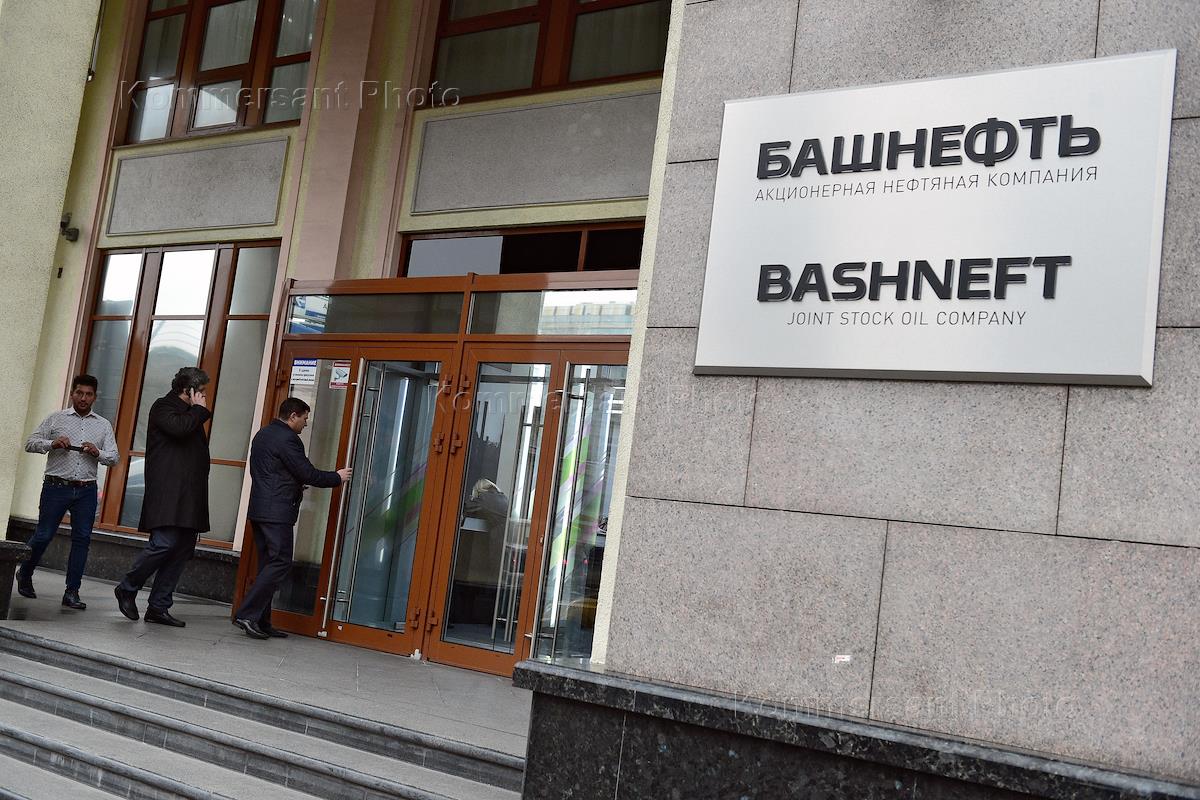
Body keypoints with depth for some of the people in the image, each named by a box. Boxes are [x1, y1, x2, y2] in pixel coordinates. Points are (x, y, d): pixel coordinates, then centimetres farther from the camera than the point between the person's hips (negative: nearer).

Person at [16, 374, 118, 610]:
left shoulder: (103, 425, 11)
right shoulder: (55, 419, 6)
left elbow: (113, 458, 7)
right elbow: (30, 443, 4)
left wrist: (97, 453, -13)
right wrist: (51, 444, -14)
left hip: (86, 491, 2)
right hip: (56, 487, -2)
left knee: (82, 539, -2)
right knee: (43, 535, 2)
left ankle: (72, 592, 4)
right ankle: (24, 575, 28)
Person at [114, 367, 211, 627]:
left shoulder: (191, 413, 25)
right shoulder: (163, 406, 1)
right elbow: (179, 428, -19)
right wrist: (199, 409, -6)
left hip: (189, 496, 9)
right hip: (168, 492, -9)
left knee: (184, 548, 5)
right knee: (165, 543, -17)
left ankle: (158, 607, 10)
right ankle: (127, 589, 5)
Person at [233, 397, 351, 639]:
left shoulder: (263, 434, 18)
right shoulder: (287, 439, -13)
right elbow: (308, 474, -13)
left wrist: (295, 486, 21)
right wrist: (337, 477, 1)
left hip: (260, 510, 10)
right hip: (277, 512, -10)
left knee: (268, 564, 11)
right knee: (281, 562, -8)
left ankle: (261, 621, 10)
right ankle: (246, 614, -11)